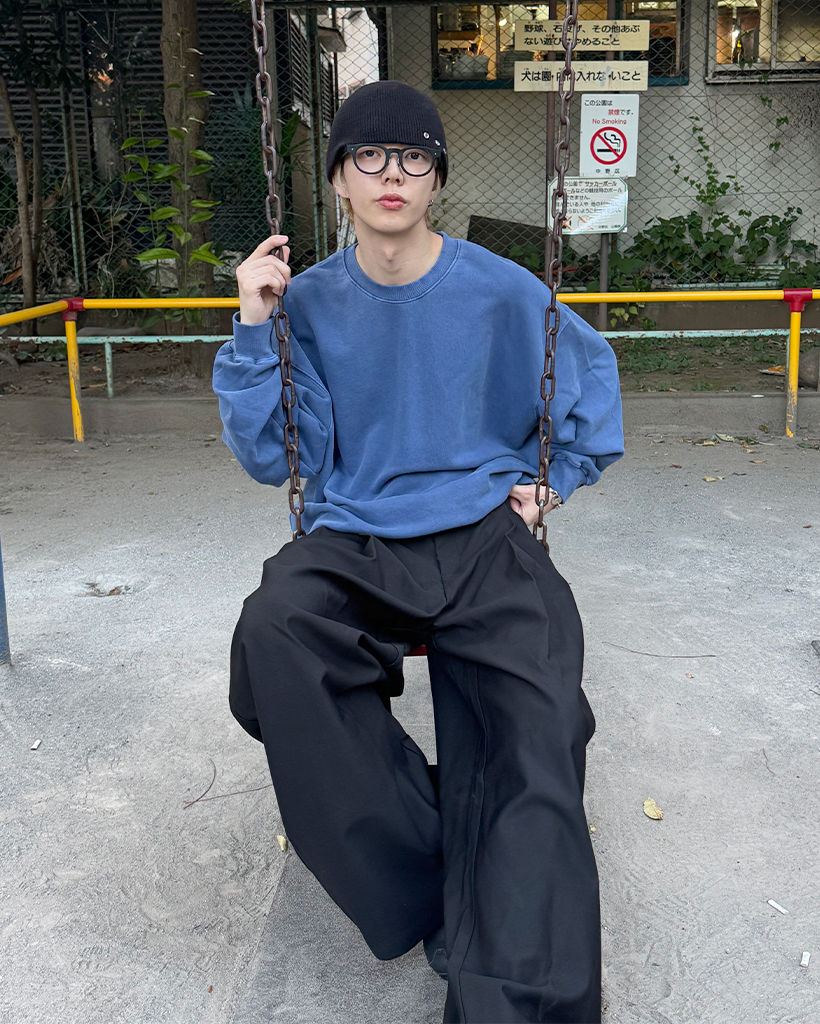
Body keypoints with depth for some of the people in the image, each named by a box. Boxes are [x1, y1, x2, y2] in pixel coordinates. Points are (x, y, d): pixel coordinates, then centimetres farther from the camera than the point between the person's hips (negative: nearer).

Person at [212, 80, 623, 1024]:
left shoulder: (502, 291, 3)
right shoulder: (310, 301, 5)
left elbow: (592, 371, 22)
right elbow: (276, 460, 2)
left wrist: (554, 478, 13)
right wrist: (254, 331, -7)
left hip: (482, 538, 0)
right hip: (350, 545, 1)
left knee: (534, 734, -28)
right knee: (273, 638, -33)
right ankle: (433, 891, -19)